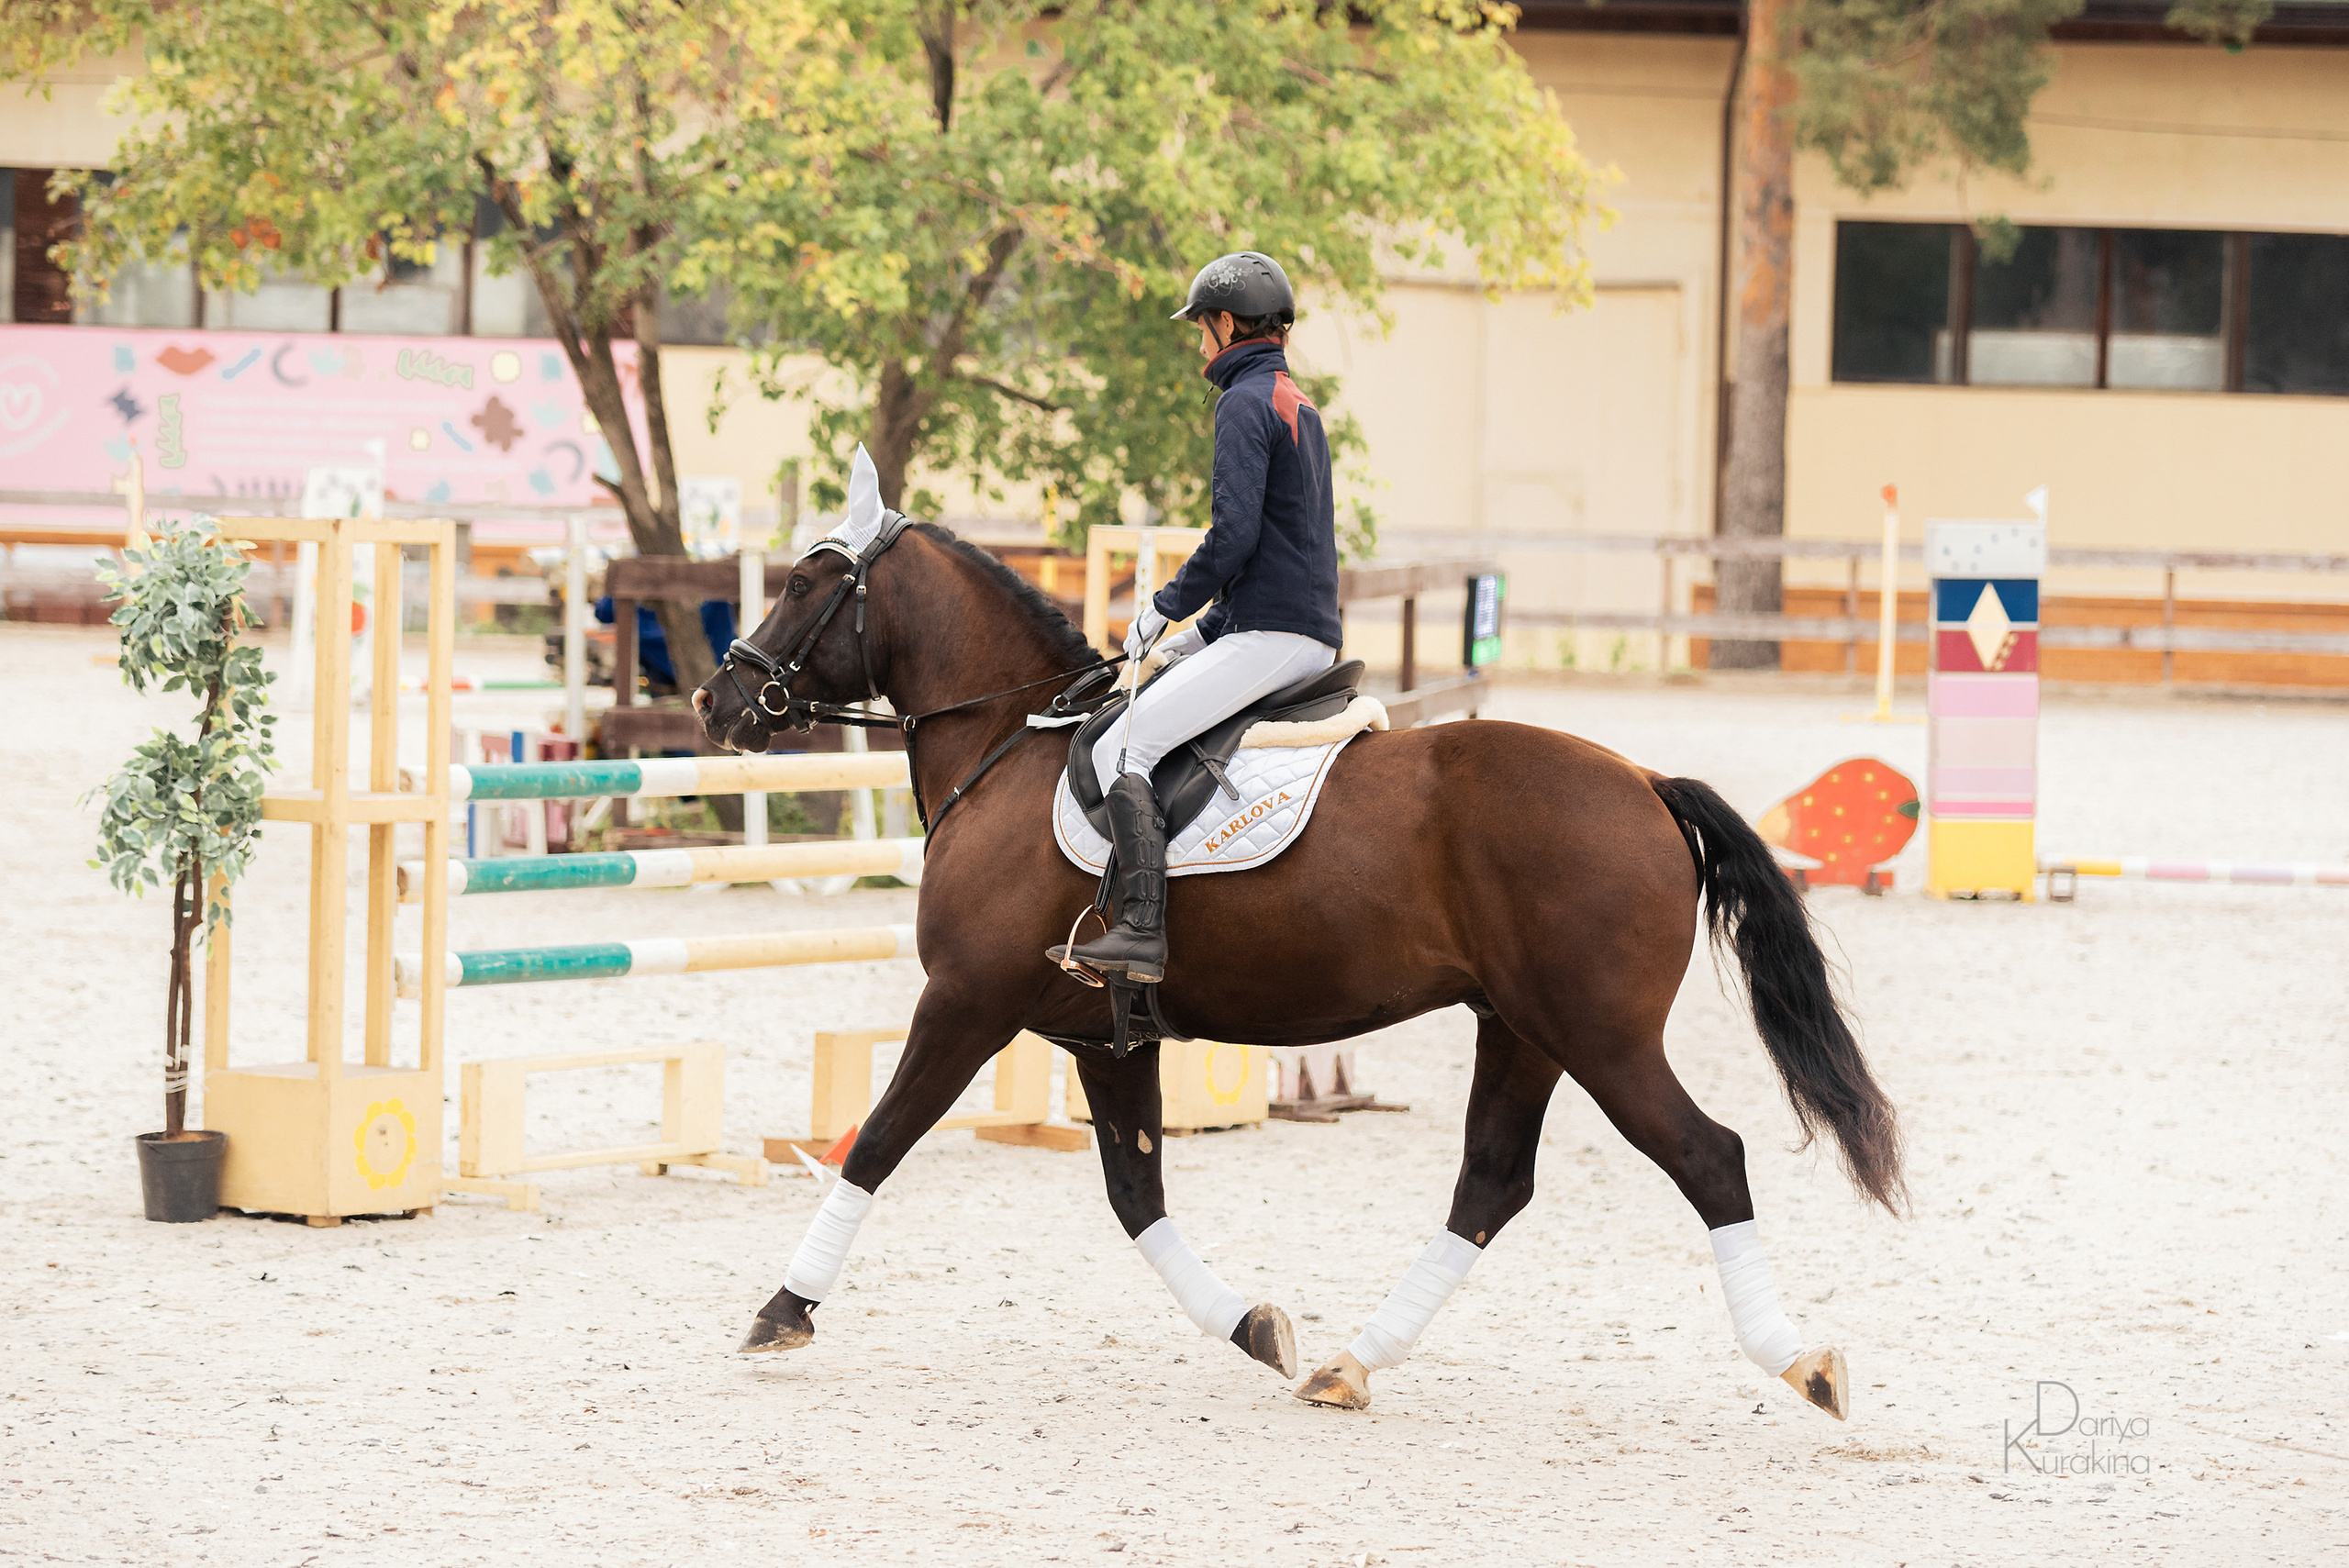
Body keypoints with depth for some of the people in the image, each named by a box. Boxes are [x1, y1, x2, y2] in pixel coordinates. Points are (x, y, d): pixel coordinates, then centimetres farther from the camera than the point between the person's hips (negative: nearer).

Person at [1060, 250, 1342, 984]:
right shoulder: (1300, 407, 21)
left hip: (1268, 640, -10)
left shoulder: (1246, 403, -10)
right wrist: (1205, 629, 22)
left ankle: (1142, 930, -28)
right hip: (1313, 638, 10)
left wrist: (1166, 607, -7)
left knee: (1121, 749, -17)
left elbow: (1234, 535, -20)